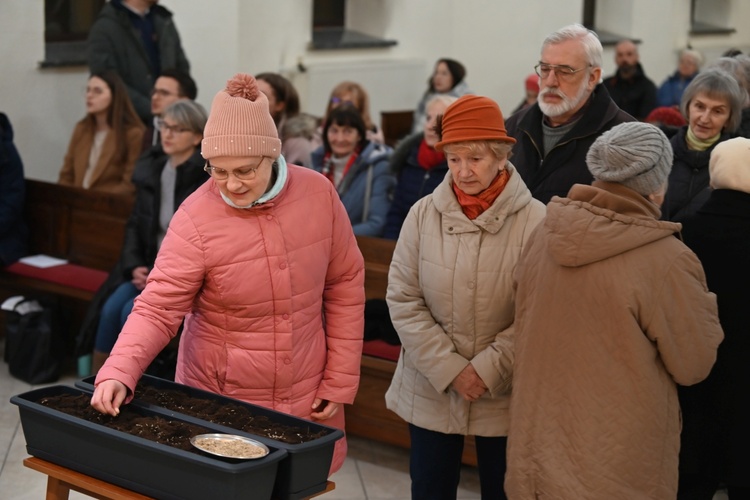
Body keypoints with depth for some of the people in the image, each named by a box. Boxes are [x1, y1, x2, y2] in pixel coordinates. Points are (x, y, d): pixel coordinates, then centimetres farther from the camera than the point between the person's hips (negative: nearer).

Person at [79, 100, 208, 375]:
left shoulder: (208, 177, -10)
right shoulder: (150, 169, 8)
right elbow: (135, 224, 10)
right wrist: (134, 265, -2)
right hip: (150, 265, 5)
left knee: (133, 311, -23)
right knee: (111, 307, -17)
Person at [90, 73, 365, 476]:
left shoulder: (318, 193, -7)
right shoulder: (196, 219, -16)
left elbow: (344, 284, 1)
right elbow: (157, 310, -17)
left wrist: (340, 380, 0)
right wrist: (118, 373, -33)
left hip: (306, 398, 2)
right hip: (219, 398, -2)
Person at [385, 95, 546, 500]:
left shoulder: (534, 220, -11)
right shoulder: (423, 214, -5)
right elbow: (403, 299, -5)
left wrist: (487, 369, -16)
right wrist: (448, 369, -12)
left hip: (505, 395, -1)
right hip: (430, 391, 2)